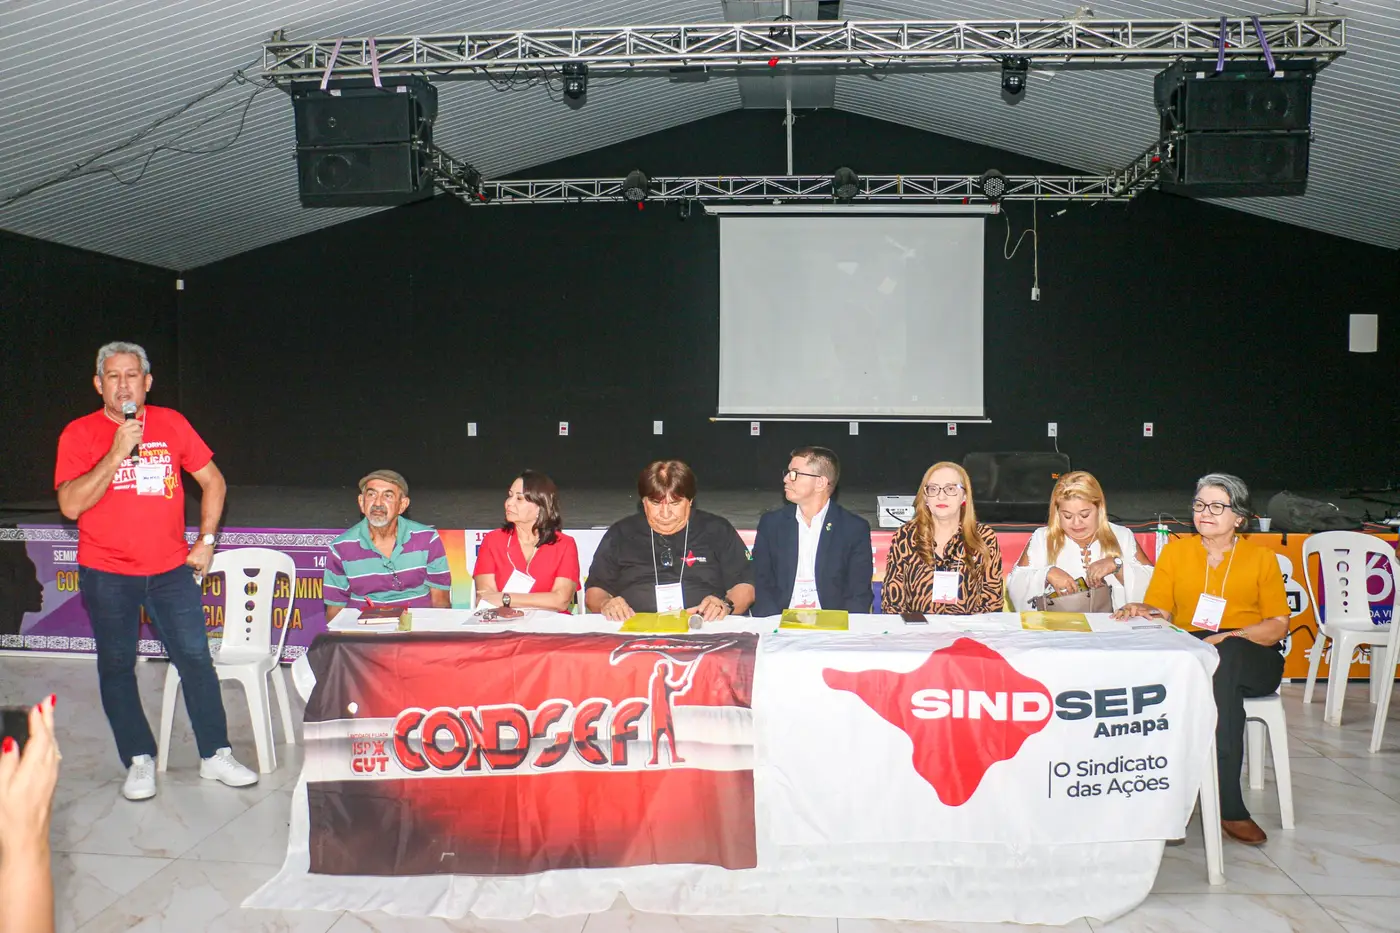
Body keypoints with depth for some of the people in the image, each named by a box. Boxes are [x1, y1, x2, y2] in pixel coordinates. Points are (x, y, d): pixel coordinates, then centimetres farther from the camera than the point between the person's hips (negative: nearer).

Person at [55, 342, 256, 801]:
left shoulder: (171, 423, 2)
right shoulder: (79, 433, -4)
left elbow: (213, 481, 11)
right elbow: (70, 505, -15)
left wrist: (205, 541, 5)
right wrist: (117, 454, -22)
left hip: (171, 569, 1)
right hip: (106, 575, -1)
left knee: (195, 658, 0)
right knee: (117, 667, 6)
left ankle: (215, 755, 11)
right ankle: (139, 761, 20)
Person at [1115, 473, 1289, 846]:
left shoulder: (1261, 557, 13)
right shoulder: (1175, 551, 17)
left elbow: (1278, 624, 5)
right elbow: (1160, 611, 9)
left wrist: (1229, 637, -14)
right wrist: (1143, 612, -16)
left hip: (1251, 659, -1)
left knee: (1221, 662, -37)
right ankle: (1229, 806, -34)